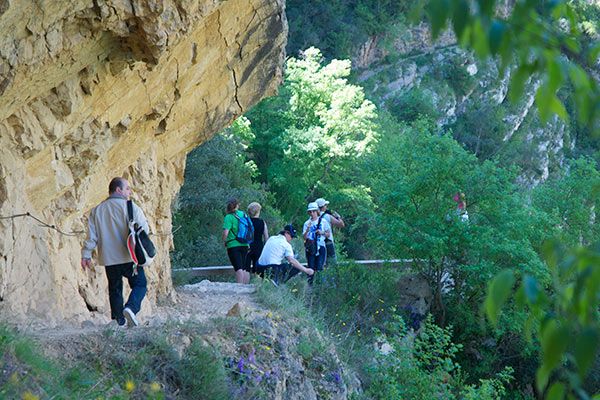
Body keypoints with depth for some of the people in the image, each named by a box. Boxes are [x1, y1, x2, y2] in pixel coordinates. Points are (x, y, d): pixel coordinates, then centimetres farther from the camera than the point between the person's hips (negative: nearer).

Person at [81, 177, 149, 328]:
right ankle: (130, 308, -19)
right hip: (130, 258, -4)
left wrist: (86, 255, 6)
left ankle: (119, 319, 15)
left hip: (109, 259, 4)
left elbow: (91, 235, 3)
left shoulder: (96, 210, 7)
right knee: (140, 284, 6)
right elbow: (144, 229, -11)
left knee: (115, 288, 16)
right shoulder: (130, 207, -6)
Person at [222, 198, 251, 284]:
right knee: (245, 268, 12)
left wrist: (224, 241, -2)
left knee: (238, 268, -9)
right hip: (245, 245, 5)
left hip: (233, 245, -5)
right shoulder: (243, 214, 6)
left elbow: (225, 233, -19)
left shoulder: (229, 217, -11)